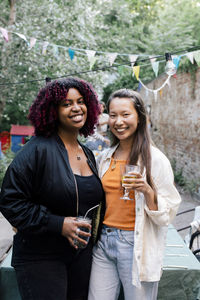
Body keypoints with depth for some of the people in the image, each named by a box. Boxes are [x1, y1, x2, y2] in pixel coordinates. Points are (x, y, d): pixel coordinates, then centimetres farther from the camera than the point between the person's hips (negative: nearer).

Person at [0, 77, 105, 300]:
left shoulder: (88, 155, 10)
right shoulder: (38, 150, -14)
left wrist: (94, 223, 5)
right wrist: (58, 224, -21)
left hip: (81, 255, 7)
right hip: (41, 258, -6)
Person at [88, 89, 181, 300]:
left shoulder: (155, 159, -8)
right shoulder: (104, 157, 7)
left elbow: (167, 215, -9)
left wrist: (147, 191, -24)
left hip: (136, 247, -4)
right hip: (103, 243, 4)